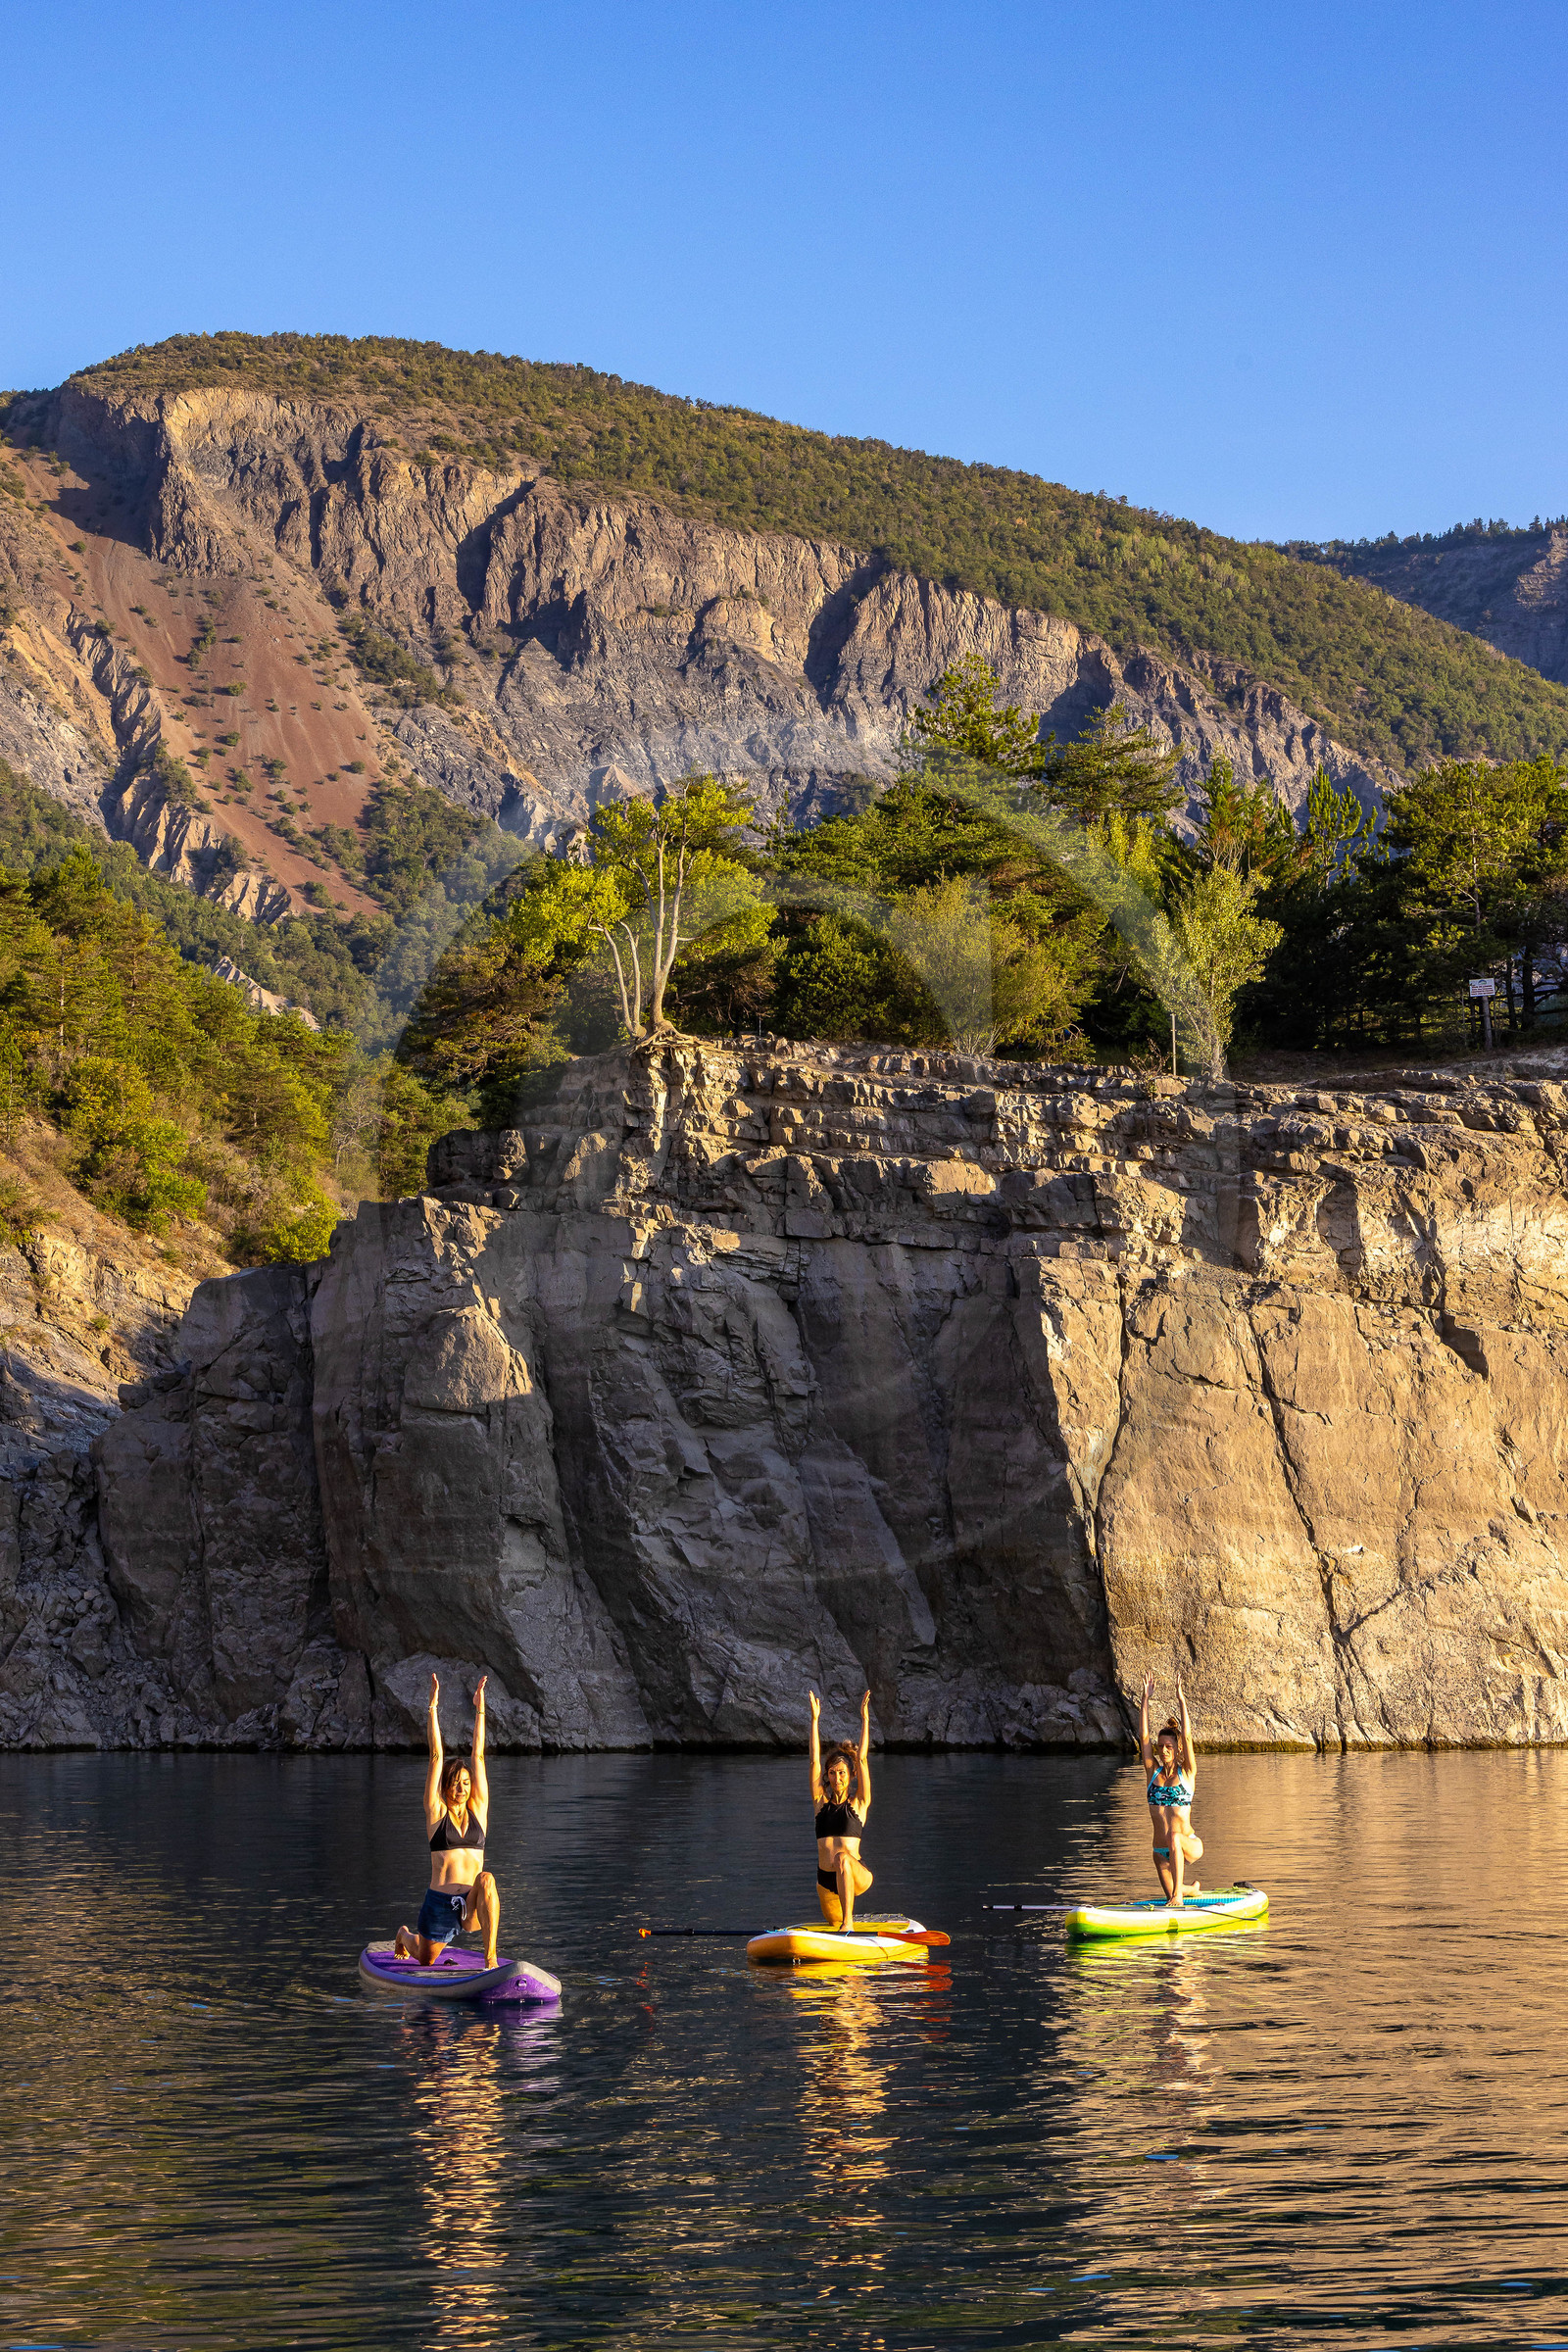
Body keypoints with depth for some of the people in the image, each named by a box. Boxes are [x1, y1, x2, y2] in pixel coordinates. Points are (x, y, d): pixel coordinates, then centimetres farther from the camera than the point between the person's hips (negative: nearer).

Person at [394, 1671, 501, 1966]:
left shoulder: (478, 1811, 5)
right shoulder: (436, 1812, 1)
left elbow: (478, 1755, 4)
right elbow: (436, 1756, -3)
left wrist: (480, 1709, 3)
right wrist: (433, 1707, -6)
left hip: (472, 1905, 0)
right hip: (440, 1902, 0)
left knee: (486, 1879, -32)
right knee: (425, 1959, 16)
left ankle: (490, 1958, -31)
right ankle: (406, 1935, 54)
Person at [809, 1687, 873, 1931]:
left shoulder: (858, 1804, 2)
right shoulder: (822, 1803, 9)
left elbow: (862, 1759, -4)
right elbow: (815, 1761, 3)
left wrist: (865, 1718, -11)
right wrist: (815, 1719, -2)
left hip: (857, 1876, -5)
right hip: (826, 1881, 5)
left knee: (842, 1857, -38)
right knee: (835, 1926, 19)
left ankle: (849, 1921, -41)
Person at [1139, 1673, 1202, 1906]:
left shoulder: (1186, 1773, -4)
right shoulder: (1153, 1772, 5)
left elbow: (1187, 1736, -14)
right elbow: (1143, 1737, -2)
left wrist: (1181, 1700, -18)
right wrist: (1146, 1700, -6)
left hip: (1190, 1845, -5)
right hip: (1162, 1852, 5)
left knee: (1175, 1837, -40)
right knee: (1172, 1898, 15)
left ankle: (1179, 1893, -37)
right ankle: (1193, 1890, 51)